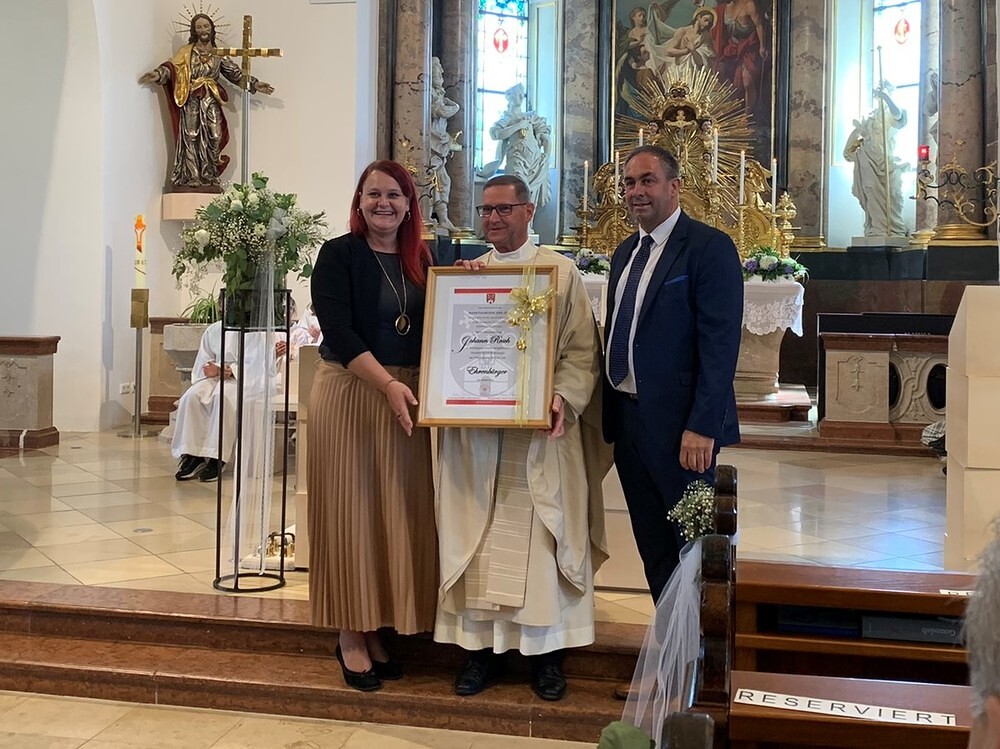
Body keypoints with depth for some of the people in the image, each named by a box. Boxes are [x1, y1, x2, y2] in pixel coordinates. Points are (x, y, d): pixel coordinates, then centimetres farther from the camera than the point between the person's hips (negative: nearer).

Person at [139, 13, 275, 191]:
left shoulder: (218, 54, 13)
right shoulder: (186, 52, 6)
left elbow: (236, 73, 14)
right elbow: (172, 66, -6)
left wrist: (254, 84, 4)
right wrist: (159, 74, -26)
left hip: (211, 103, 3)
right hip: (191, 101, -3)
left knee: (213, 139, -3)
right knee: (191, 139, -7)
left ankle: (209, 179, 5)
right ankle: (190, 179, -6)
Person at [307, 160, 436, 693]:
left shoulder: (421, 260, 11)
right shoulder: (338, 255, -4)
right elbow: (339, 331, -14)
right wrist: (388, 384, -23)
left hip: (408, 400, 5)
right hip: (350, 395, -5)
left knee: (397, 512, 7)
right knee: (350, 510, 1)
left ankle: (375, 628, 20)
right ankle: (350, 635, 12)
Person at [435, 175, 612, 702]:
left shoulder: (560, 271, 2)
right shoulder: (465, 274, 12)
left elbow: (581, 350, -2)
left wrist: (563, 398, -19)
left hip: (540, 430, -3)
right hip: (475, 429, 3)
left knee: (540, 536, 1)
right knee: (478, 538, 6)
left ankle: (546, 652, 13)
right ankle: (481, 646, 16)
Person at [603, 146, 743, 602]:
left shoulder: (709, 247, -9)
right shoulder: (625, 253, 16)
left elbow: (720, 343, -16)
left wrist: (701, 426, -22)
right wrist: (610, 416, 12)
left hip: (679, 426, -7)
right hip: (628, 419, 8)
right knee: (654, 551, 14)